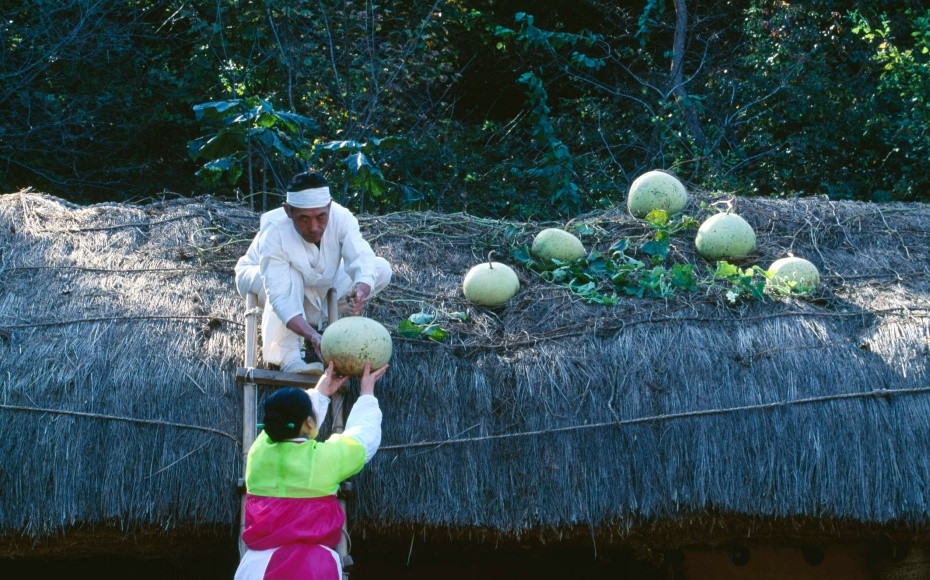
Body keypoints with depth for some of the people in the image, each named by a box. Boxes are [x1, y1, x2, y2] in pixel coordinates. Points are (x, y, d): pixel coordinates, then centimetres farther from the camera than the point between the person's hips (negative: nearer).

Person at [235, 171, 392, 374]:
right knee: (289, 274, -40)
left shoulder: (341, 217, -30)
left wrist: (361, 292, -65)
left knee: (381, 269, -16)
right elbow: (281, 298, -45)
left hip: (319, 285, 4)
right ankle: (288, 357, -37)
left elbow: (362, 260, -42)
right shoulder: (274, 232, -38)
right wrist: (313, 337, -60)